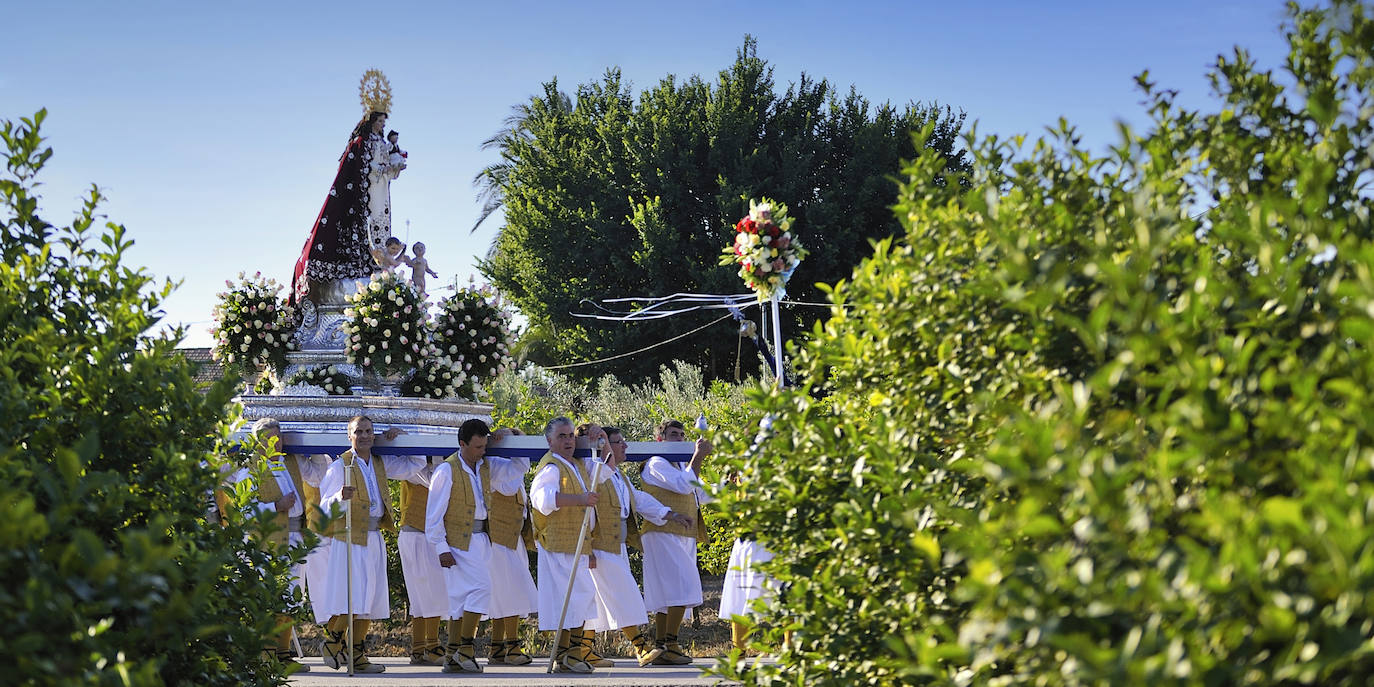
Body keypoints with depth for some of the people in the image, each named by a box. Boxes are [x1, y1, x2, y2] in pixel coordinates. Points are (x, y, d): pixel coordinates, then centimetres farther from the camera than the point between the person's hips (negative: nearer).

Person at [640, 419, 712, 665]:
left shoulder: (681, 466, 24)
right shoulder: (656, 464, -5)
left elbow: (702, 496, 26)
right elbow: (684, 485, -18)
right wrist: (697, 456, -12)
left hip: (683, 538, 10)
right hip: (663, 535, -10)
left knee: (668, 595, 7)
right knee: (682, 588, -19)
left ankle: (661, 648, 6)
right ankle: (670, 646, -19)